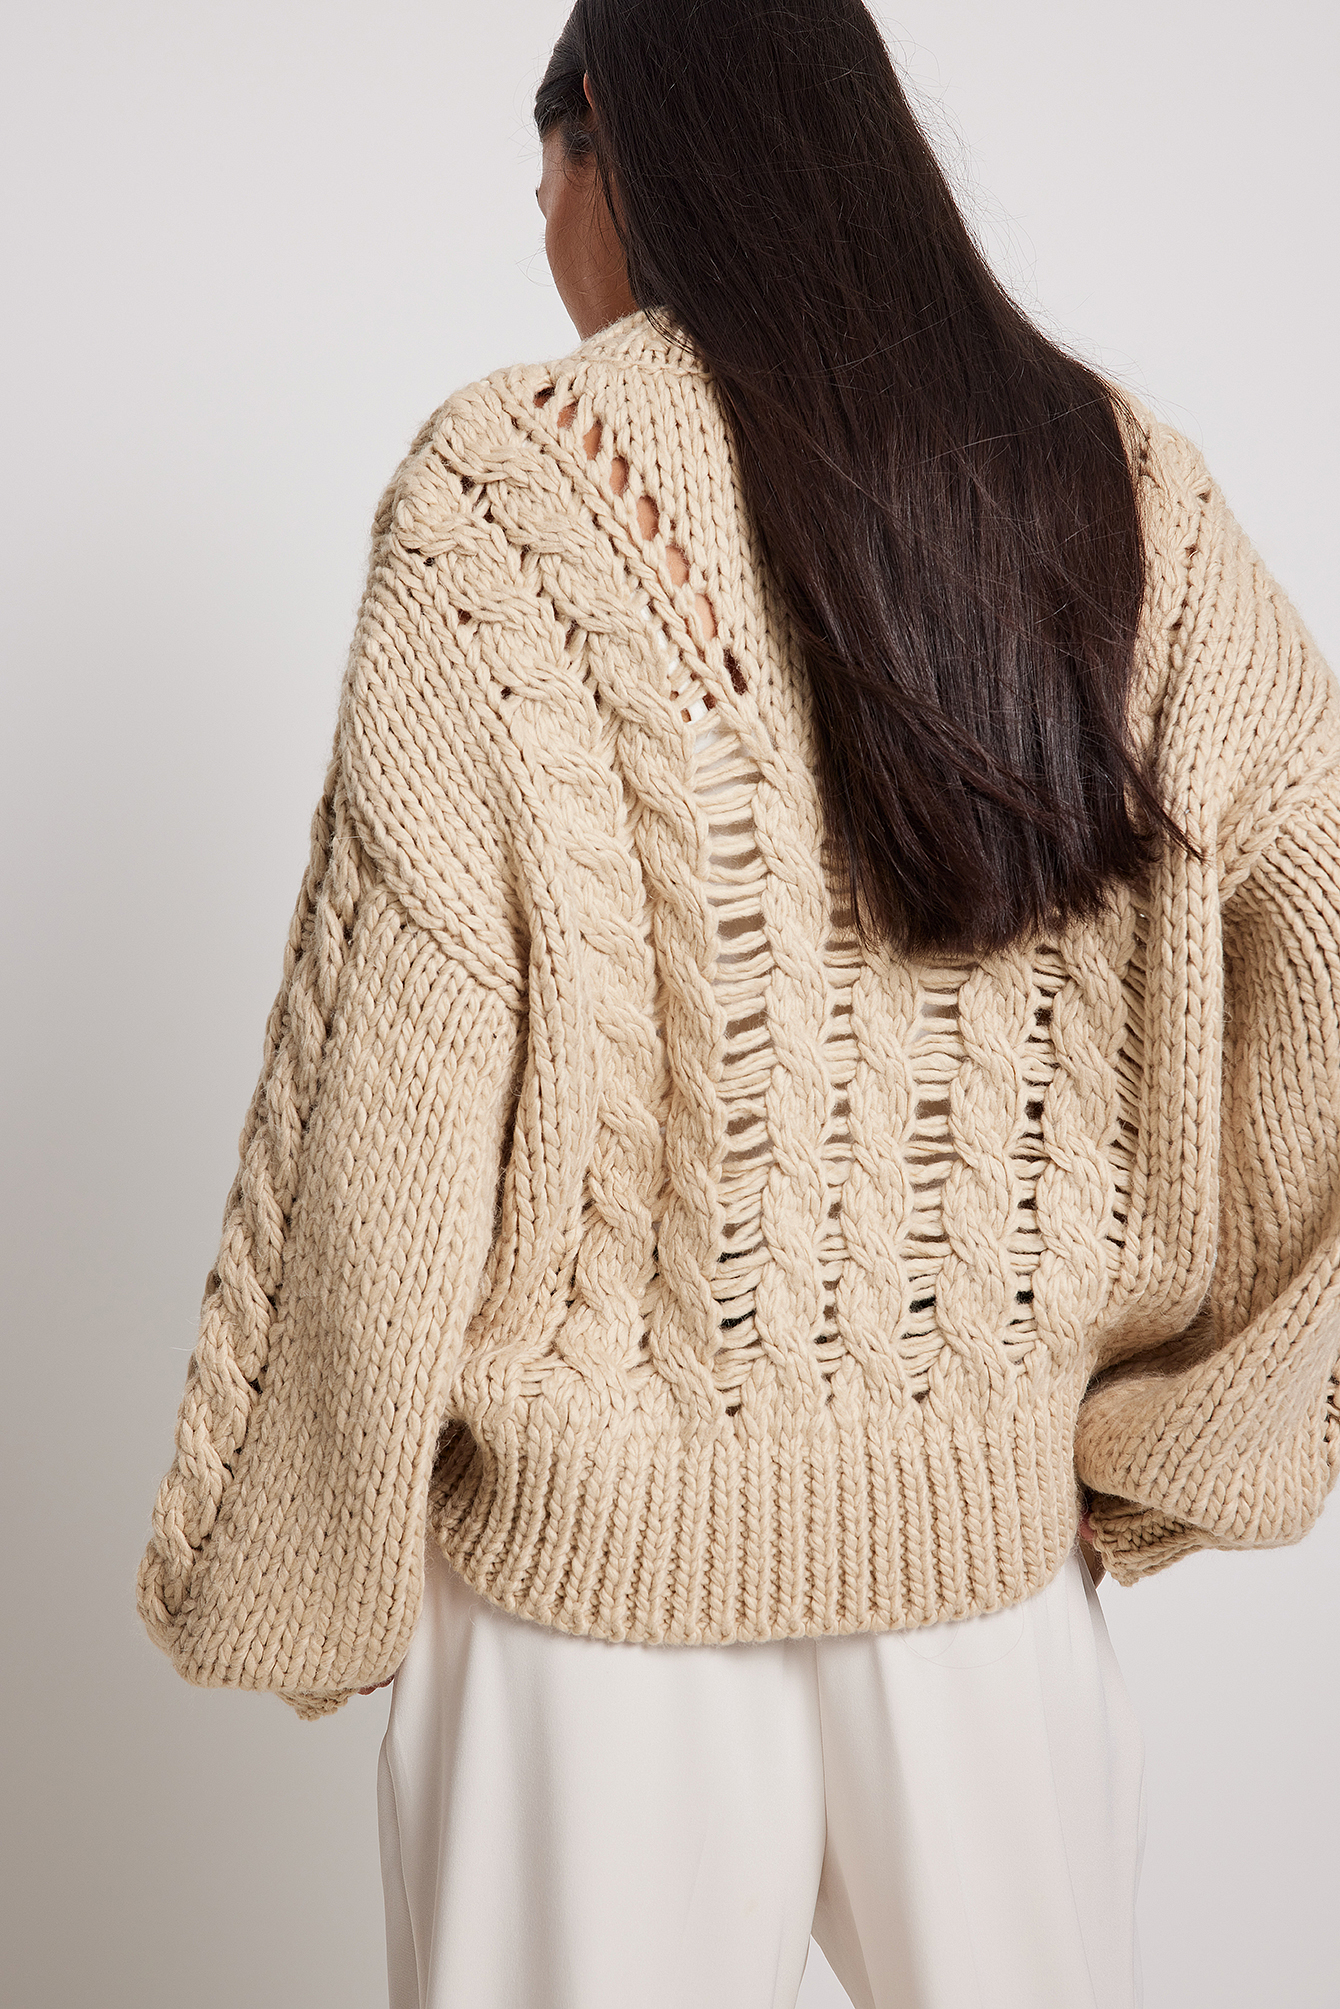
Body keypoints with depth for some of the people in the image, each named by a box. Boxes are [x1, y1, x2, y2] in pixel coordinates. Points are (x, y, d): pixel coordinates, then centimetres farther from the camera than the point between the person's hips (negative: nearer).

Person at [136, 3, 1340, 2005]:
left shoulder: (514, 485, -12)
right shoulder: (1112, 480, 1)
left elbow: (387, 1101, -14)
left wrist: (285, 1570, -2)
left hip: (610, 1538, -3)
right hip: (995, 1514, 4)